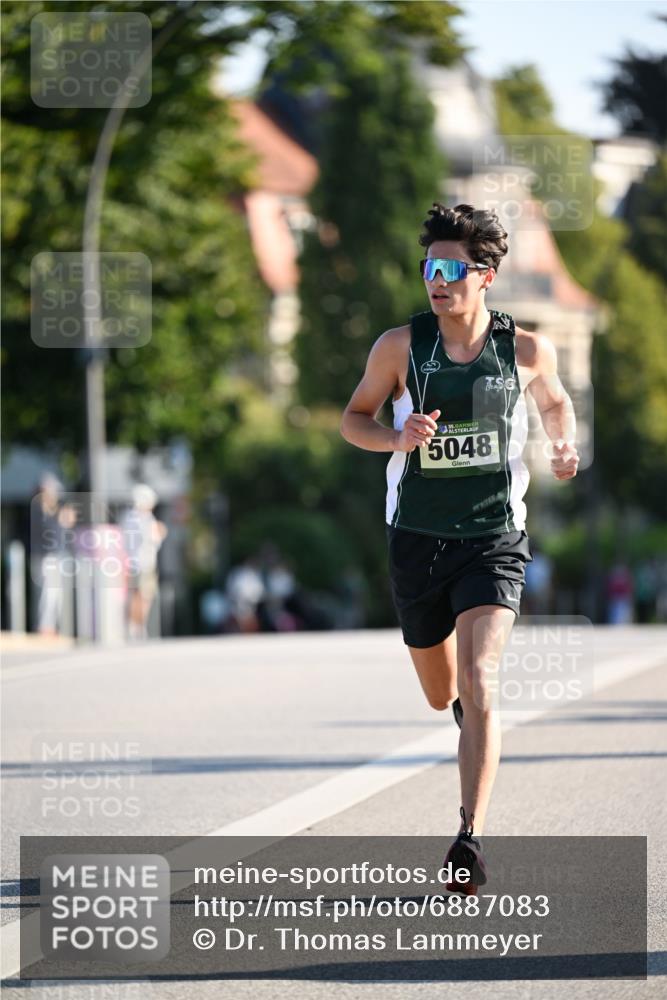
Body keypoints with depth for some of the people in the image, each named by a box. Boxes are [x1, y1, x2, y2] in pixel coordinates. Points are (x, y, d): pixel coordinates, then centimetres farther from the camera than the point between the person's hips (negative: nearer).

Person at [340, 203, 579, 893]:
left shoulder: (526, 350, -3)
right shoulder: (400, 346, -5)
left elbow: (554, 402, 19)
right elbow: (353, 419, 5)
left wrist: (563, 447, 0)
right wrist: (399, 437, -15)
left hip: (493, 542, -2)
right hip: (417, 542, 2)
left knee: (477, 685, -20)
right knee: (442, 696, 16)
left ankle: (470, 839, -24)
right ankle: (468, 711, 55)